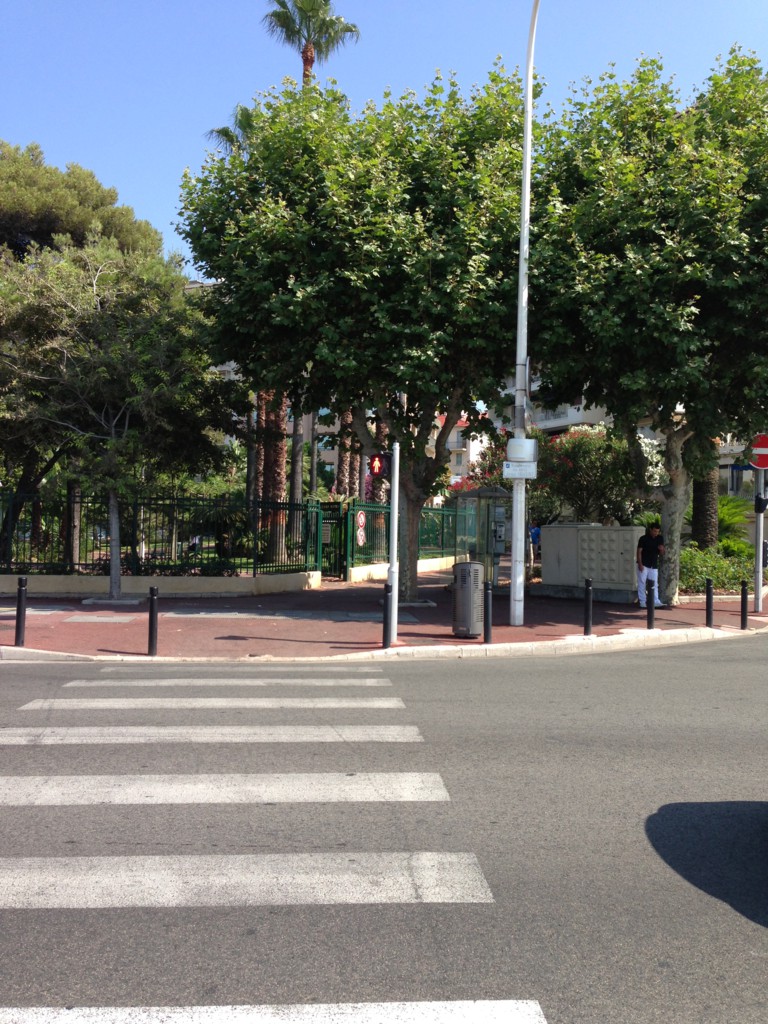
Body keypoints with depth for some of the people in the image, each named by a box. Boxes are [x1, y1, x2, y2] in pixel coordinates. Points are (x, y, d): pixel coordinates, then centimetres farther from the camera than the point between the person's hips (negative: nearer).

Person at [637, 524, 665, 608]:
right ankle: (642, 602, 5)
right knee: (642, 583, 0)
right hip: (644, 565, -4)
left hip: (654, 565, 4)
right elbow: (639, 551, -8)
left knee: (654, 584, 1)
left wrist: (661, 549, -14)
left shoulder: (660, 539, 5)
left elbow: (661, 554, 10)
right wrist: (640, 564, -16)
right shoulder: (643, 539, -8)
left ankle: (656, 602, -2)